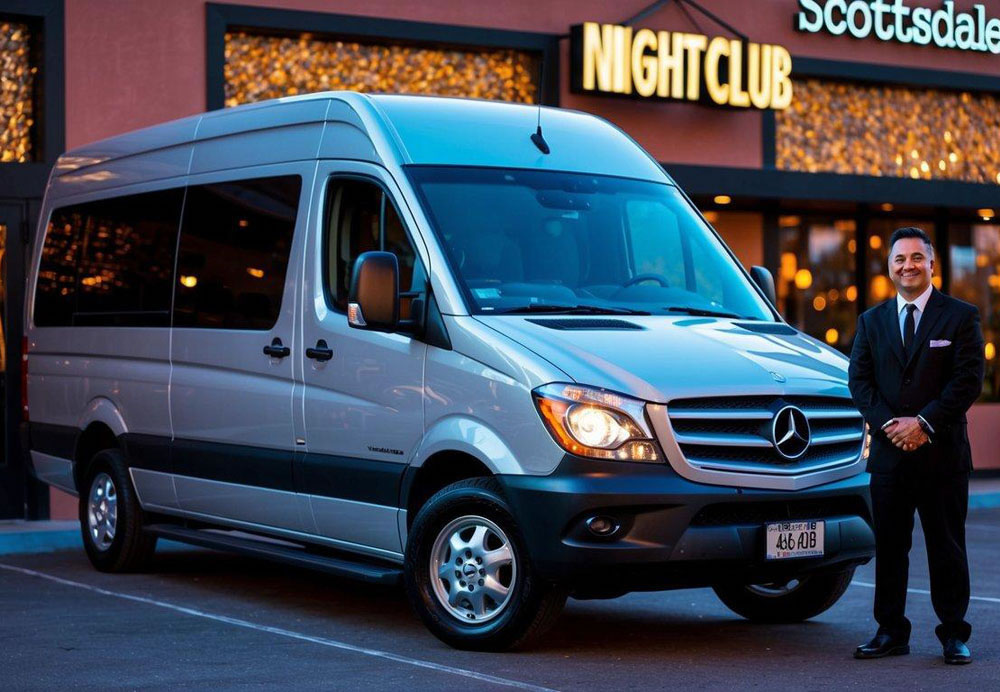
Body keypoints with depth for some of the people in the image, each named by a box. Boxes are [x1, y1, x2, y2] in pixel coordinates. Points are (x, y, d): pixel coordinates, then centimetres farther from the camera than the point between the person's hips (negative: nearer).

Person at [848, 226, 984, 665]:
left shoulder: (961, 316, 3)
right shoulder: (872, 321, 13)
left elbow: (968, 380, -6)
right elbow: (859, 380, 6)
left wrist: (924, 422, -14)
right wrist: (888, 424, -9)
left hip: (942, 452, -3)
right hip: (889, 450, 3)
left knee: (947, 547, 2)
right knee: (889, 547, 6)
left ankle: (954, 634, 10)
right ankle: (891, 632, 14)